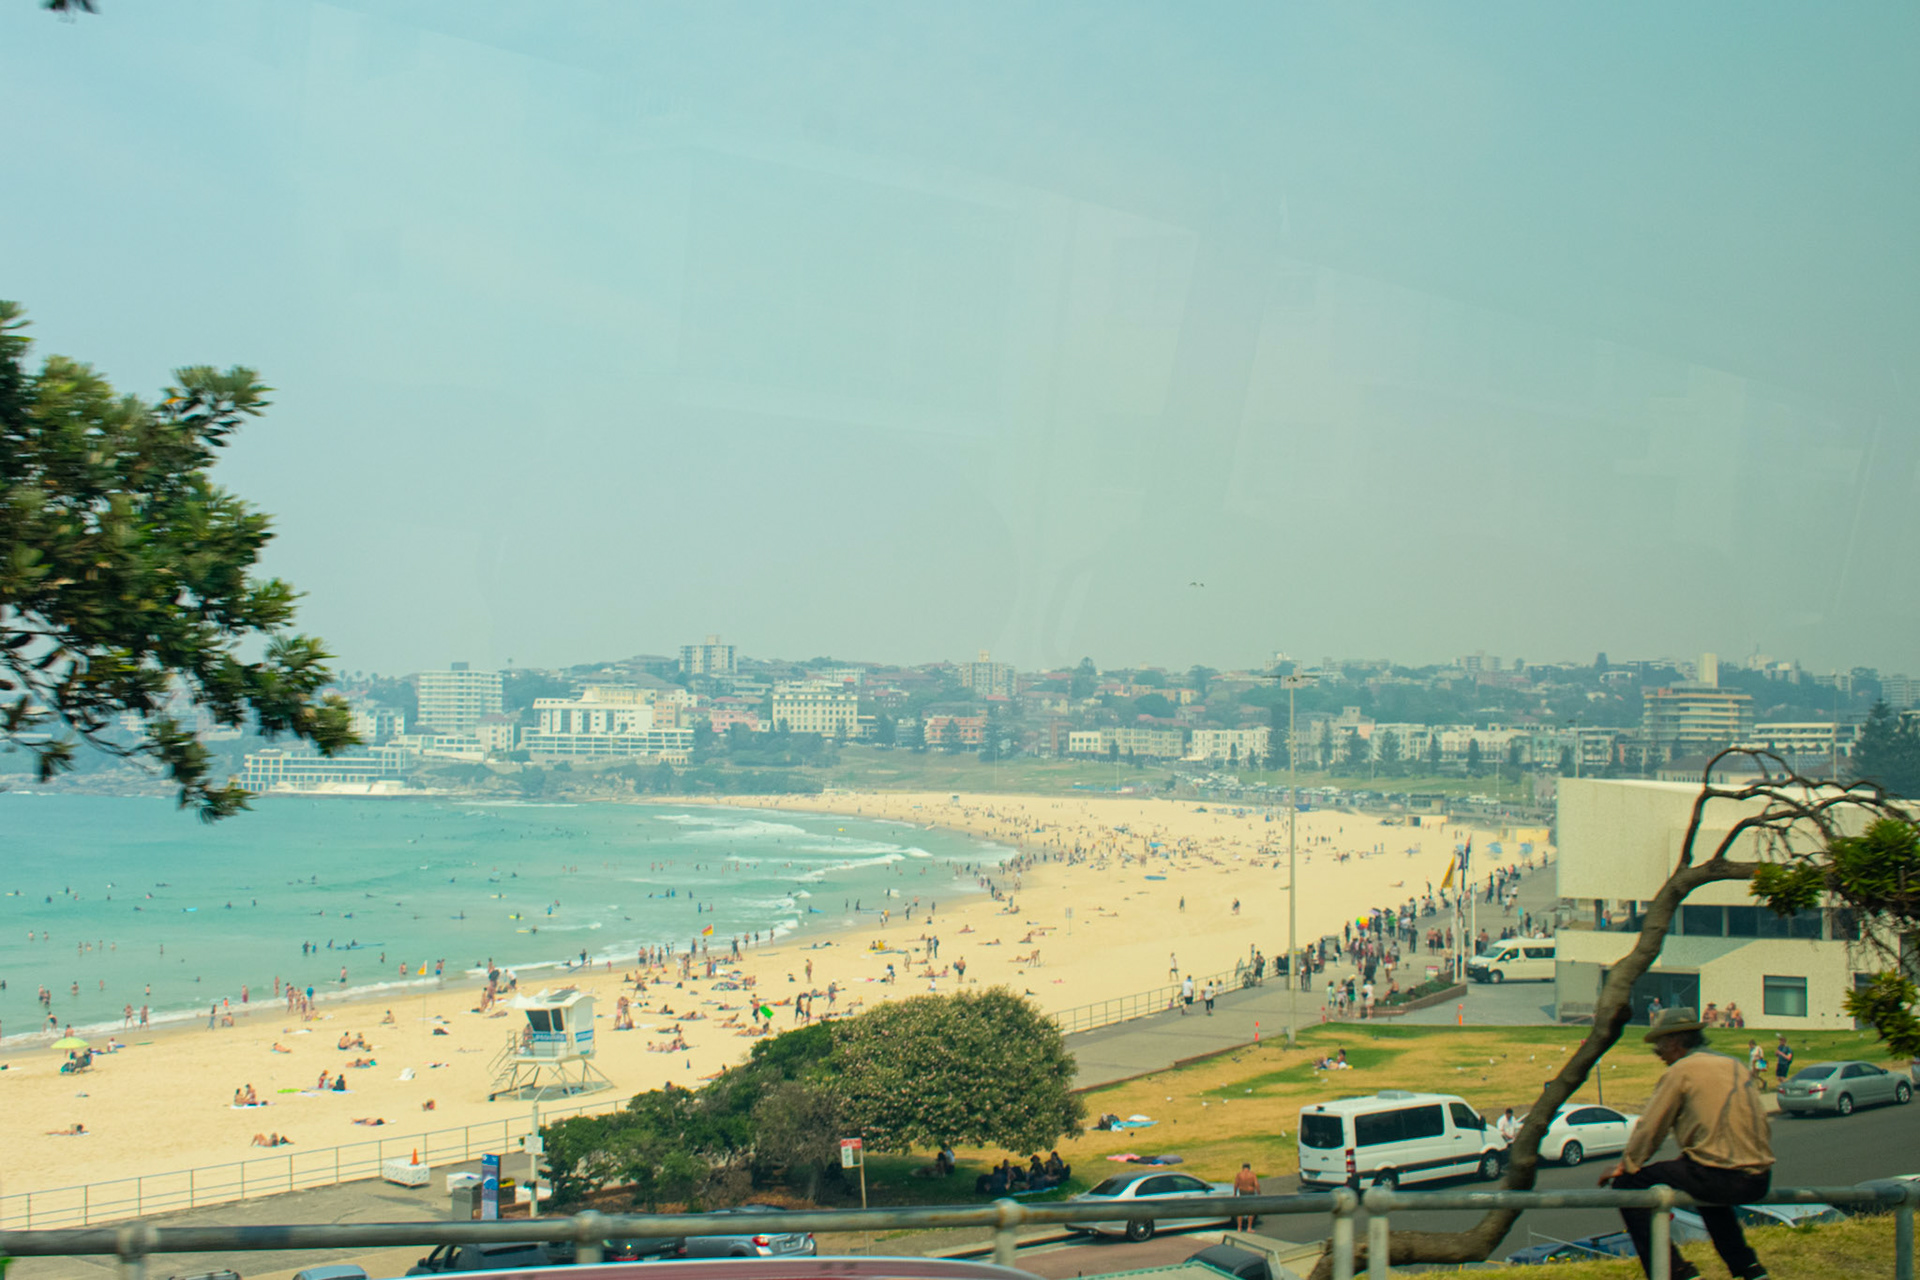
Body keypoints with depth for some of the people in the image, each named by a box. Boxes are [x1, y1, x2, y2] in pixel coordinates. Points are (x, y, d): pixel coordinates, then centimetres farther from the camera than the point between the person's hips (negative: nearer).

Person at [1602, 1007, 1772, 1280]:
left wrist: (1624, 1165, 14)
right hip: (1759, 1181, 8)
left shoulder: (1681, 1070, -3)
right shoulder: (1735, 1066, 18)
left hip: (1719, 1176, -8)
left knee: (1628, 1185, 2)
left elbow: (1650, 1128, 0)